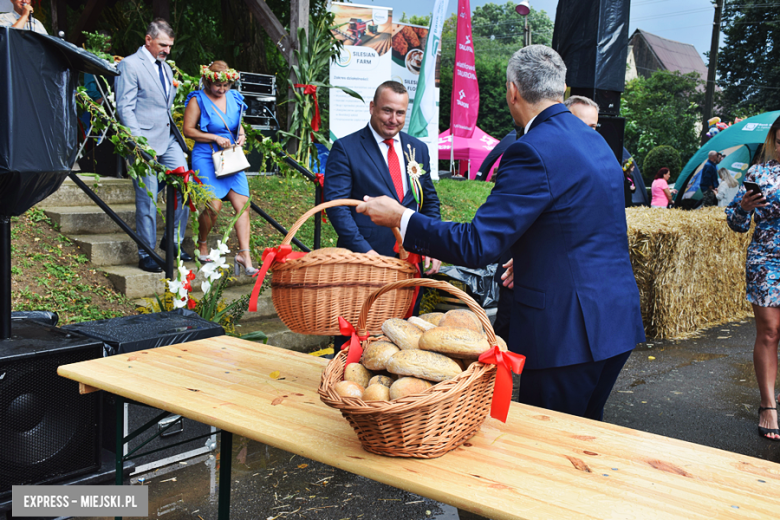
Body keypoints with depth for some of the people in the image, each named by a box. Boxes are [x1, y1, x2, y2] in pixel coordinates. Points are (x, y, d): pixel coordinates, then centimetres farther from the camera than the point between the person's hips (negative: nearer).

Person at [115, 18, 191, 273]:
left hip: (169, 139, 7)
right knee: (147, 200, -3)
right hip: (146, 141, -7)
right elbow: (124, 108, -10)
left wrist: (176, 134, 14)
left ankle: (173, 240, 17)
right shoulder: (129, 65, -5)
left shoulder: (166, 67, 19)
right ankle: (146, 255, 8)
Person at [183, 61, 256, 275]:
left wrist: (241, 135, 2)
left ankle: (244, 255, -5)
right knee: (213, 205, -14)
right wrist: (215, 138, -14)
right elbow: (188, 130, -6)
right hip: (206, 158, -5)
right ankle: (202, 245, 14)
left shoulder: (234, 98, 11)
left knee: (242, 204, -7)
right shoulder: (197, 100, -3)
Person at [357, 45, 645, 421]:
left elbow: (476, 245, -21)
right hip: (617, 320, 9)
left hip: (569, 330, -9)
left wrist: (400, 217, -10)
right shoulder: (596, 142, 11)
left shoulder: (534, 151, -18)